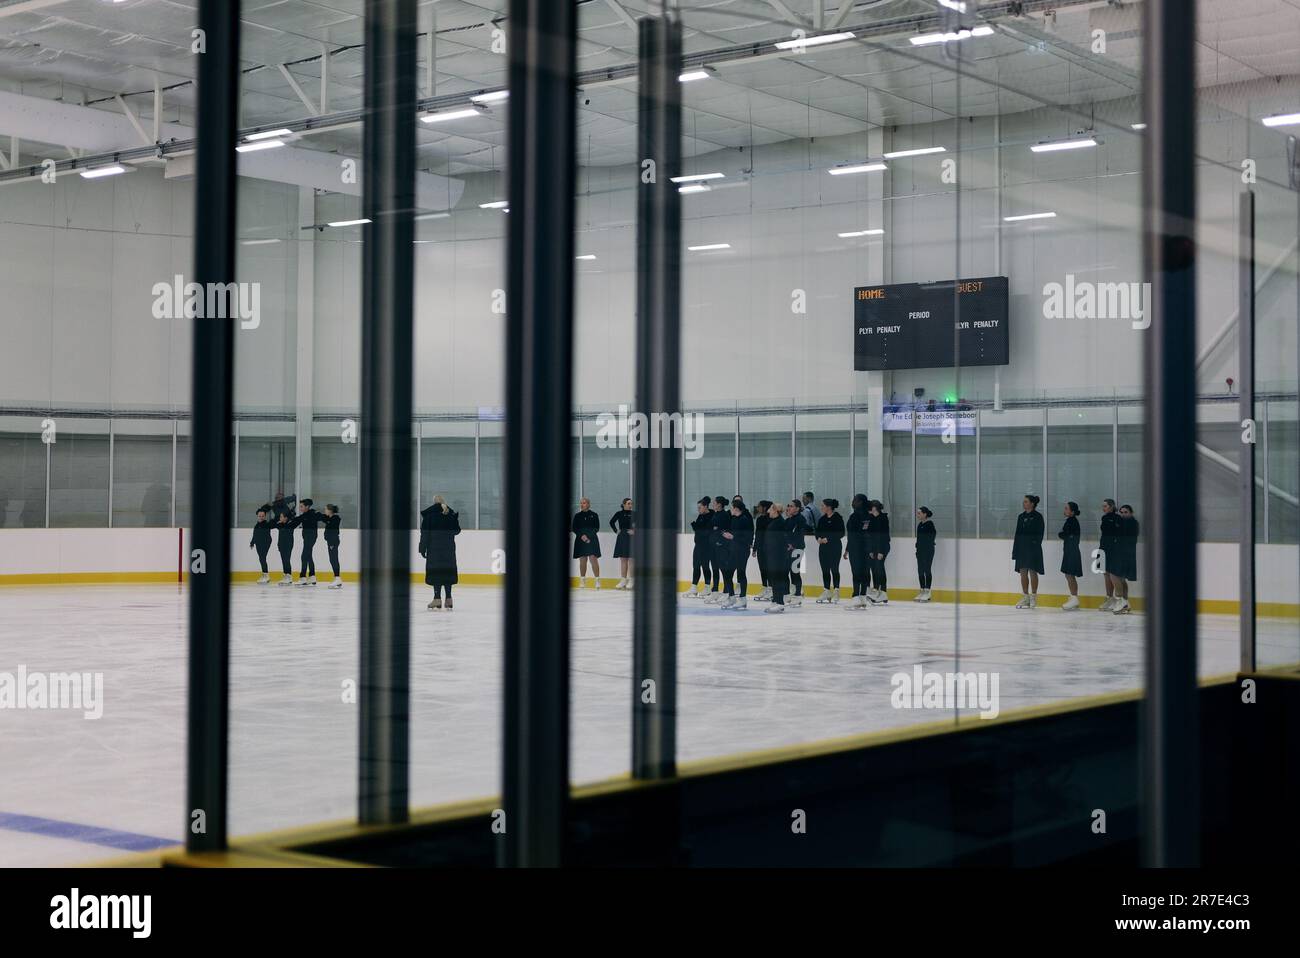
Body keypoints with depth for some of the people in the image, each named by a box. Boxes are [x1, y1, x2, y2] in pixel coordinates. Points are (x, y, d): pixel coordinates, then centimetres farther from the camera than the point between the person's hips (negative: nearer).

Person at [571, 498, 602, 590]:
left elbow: (596, 528, 2)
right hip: (580, 540, 2)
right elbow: (574, 528, 6)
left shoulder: (594, 515, 4)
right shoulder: (577, 516, 10)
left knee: (593, 558, -12)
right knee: (582, 560, 2)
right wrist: (582, 535, -9)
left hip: (592, 539, -2)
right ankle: (582, 581, 9)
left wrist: (588, 536, -10)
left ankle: (597, 580, -11)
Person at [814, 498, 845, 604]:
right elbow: (817, 531, 16)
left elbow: (841, 533, -13)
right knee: (825, 569, 7)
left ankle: (836, 591, -1)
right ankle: (826, 592, 12)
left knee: (834, 569, -5)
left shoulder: (838, 518, -9)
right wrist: (818, 538, -6)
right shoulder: (822, 519, 13)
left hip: (835, 547, -7)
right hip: (823, 547, 7)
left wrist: (828, 539, -17)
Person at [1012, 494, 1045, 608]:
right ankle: (1025, 597, 10)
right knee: (1023, 572, 5)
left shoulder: (1037, 516, -4)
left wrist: (1036, 545, -17)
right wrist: (1015, 550, 11)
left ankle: (1033, 597, 3)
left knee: (1032, 572, -4)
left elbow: (1039, 534, -8)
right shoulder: (1021, 517, 14)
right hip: (1022, 547, 6)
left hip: (1032, 547, -6)